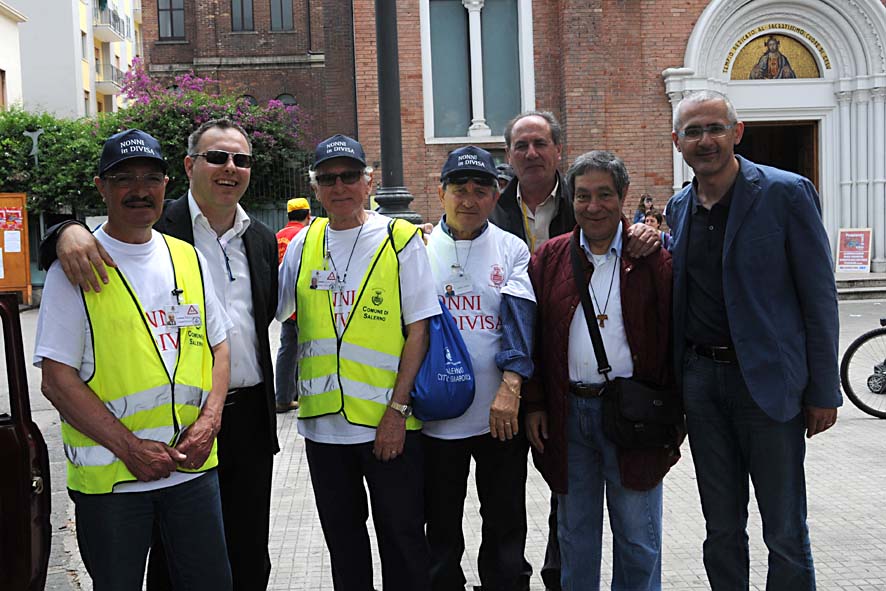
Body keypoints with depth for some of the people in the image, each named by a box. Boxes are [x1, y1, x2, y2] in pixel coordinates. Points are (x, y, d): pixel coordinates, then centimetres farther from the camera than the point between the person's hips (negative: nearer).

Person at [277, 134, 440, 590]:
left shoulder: (402, 240, -5)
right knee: (342, 540, 18)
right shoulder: (303, 243, 7)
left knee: (402, 538, 7)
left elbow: (418, 329, -8)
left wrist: (397, 409, -13)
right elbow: (270, 310, 14)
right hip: (322, 419, 4)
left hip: (389, 422, -4)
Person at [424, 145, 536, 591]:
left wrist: (510, 387, -20)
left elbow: (519, 318, -9)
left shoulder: (512, 249, 3)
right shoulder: (419, 248, 4)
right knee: (441, 528, 12)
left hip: (503, 413, 0)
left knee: (506, 525, 11)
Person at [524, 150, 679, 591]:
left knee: (638, 538, 9)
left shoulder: (654, 257, -1)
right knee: (575, 534, 15)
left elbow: (672, 337, -3)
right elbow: (532, 337, 5)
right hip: (567, 414, 2)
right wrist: (534, 405, 0)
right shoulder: (549, 258, 6)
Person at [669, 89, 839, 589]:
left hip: (767, 380, -5)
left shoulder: (787, 193, -8)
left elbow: (819, 297, -8)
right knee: (722, 528, 16)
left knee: (785, 533, 6)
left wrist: (824, 392, -10)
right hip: (701, 376, 5)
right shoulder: (679, 206, 9)